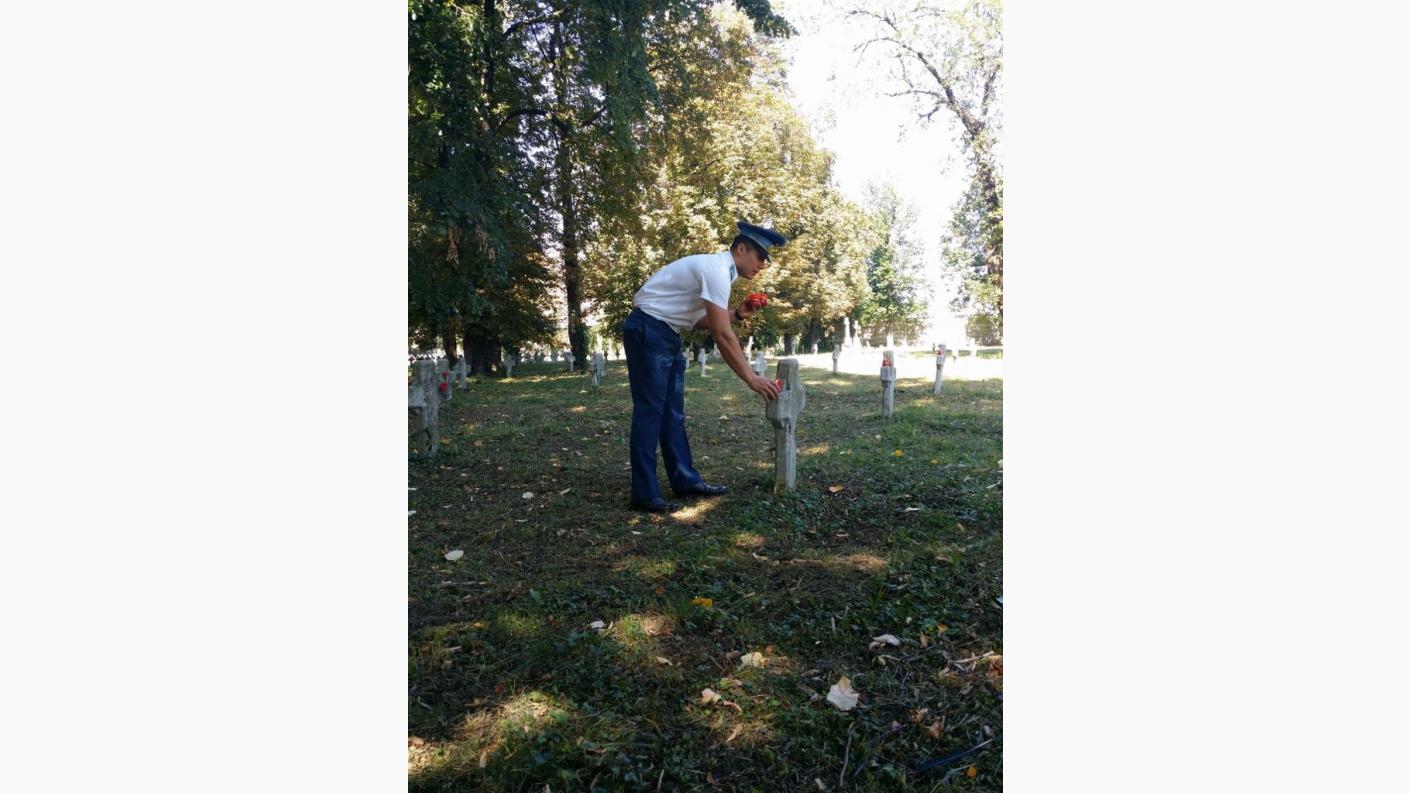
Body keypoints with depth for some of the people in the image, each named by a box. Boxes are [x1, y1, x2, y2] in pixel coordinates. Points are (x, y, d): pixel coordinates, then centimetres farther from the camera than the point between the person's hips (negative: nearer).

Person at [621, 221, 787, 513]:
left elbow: (698, 319, 14)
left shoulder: (715, 268, 13)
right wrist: (751, 378, -20)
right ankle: (645, 494, -4)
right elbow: (722, 336, -23)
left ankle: (685, 480, 17)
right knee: (650, 410, -9)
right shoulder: (716, 270, -18)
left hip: (666, 334, 10)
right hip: (648, 331, -10)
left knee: (672, 411, 10)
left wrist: (735, 314, 2)